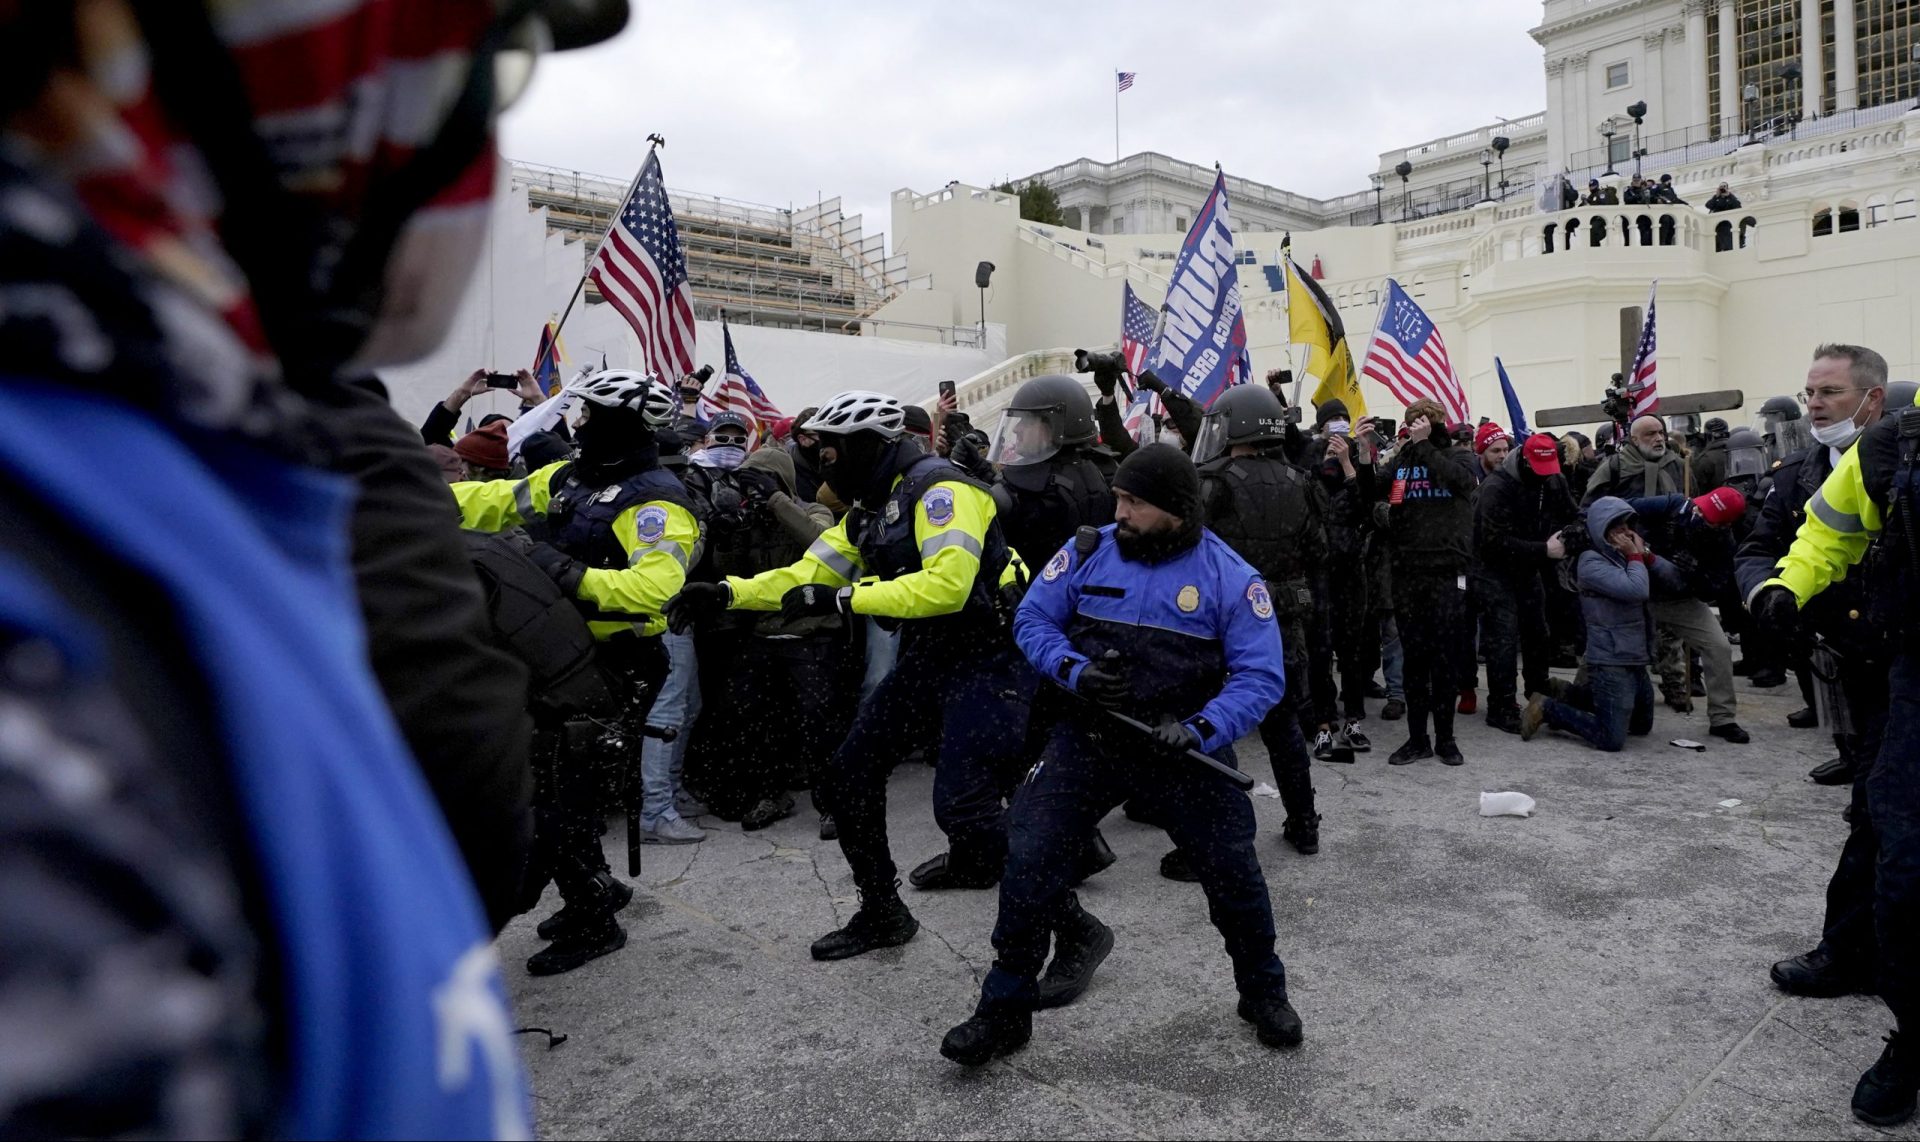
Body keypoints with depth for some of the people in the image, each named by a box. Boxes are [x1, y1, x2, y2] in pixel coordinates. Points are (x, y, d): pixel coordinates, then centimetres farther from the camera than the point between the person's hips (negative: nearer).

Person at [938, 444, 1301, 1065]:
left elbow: (1261, 676, -10)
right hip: (1086, 737, 2)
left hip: (1182, 749, -1)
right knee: (1027, 864, -3)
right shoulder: (1088, 553, -3)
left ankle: (1264, 994, 35)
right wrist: (1073, 670, -17)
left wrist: (1200, 730, -25)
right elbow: (1032, 619, 3)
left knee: (1234, 871, 5)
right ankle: (1004, 1010, 16)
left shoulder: (1230, 577, -8)